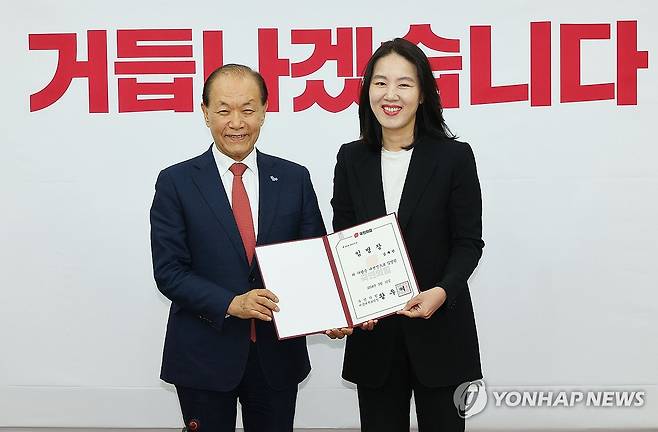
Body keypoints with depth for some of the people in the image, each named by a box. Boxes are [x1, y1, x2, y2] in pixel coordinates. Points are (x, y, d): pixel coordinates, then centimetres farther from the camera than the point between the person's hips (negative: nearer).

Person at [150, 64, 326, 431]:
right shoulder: (176, 183, -3)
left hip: (278, 354, 2)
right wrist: (231, 303, -21)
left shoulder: (294, 179, 3)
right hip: (204, 357, -2)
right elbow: (169, 271, -7)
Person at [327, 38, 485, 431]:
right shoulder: (351, 159, 4)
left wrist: (443, 292, -22)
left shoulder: (454, 156, -5)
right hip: (372, 330, 3)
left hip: (439, 329, -2)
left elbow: (469, 241, -4)